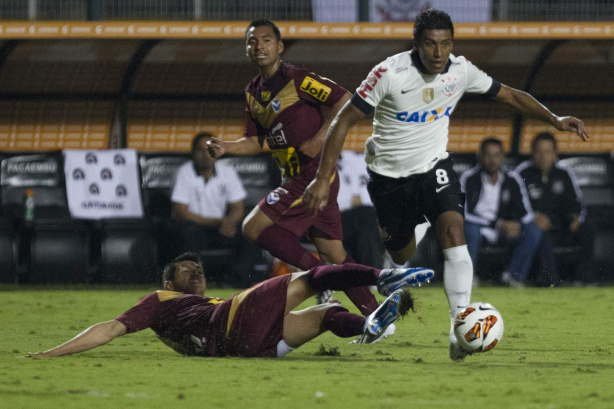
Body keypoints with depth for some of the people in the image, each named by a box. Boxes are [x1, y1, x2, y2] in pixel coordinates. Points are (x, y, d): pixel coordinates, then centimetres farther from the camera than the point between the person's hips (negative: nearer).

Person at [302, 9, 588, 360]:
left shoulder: (461, 71, -11)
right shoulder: (390, 74, -23)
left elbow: (509, 95, 4)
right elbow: (345, 121, -18)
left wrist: (555, 119, -9)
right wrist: (324, 178, -23)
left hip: (434, 166, 1)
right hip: (390, 175, -1)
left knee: (454, 232, -24)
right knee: (402, 256, 10)